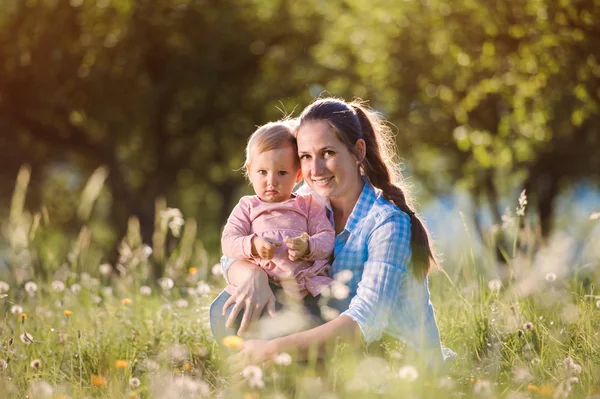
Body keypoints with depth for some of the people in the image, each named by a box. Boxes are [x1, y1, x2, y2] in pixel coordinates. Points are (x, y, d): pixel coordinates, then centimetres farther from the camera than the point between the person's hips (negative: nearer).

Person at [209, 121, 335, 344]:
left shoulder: (309, 206, 19)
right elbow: (228, 243, 5)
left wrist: (307, 247, -17)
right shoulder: (247, 207, 19)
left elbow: (327, 238, 7)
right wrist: (253, 245, -17)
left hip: (304, 282, 0)